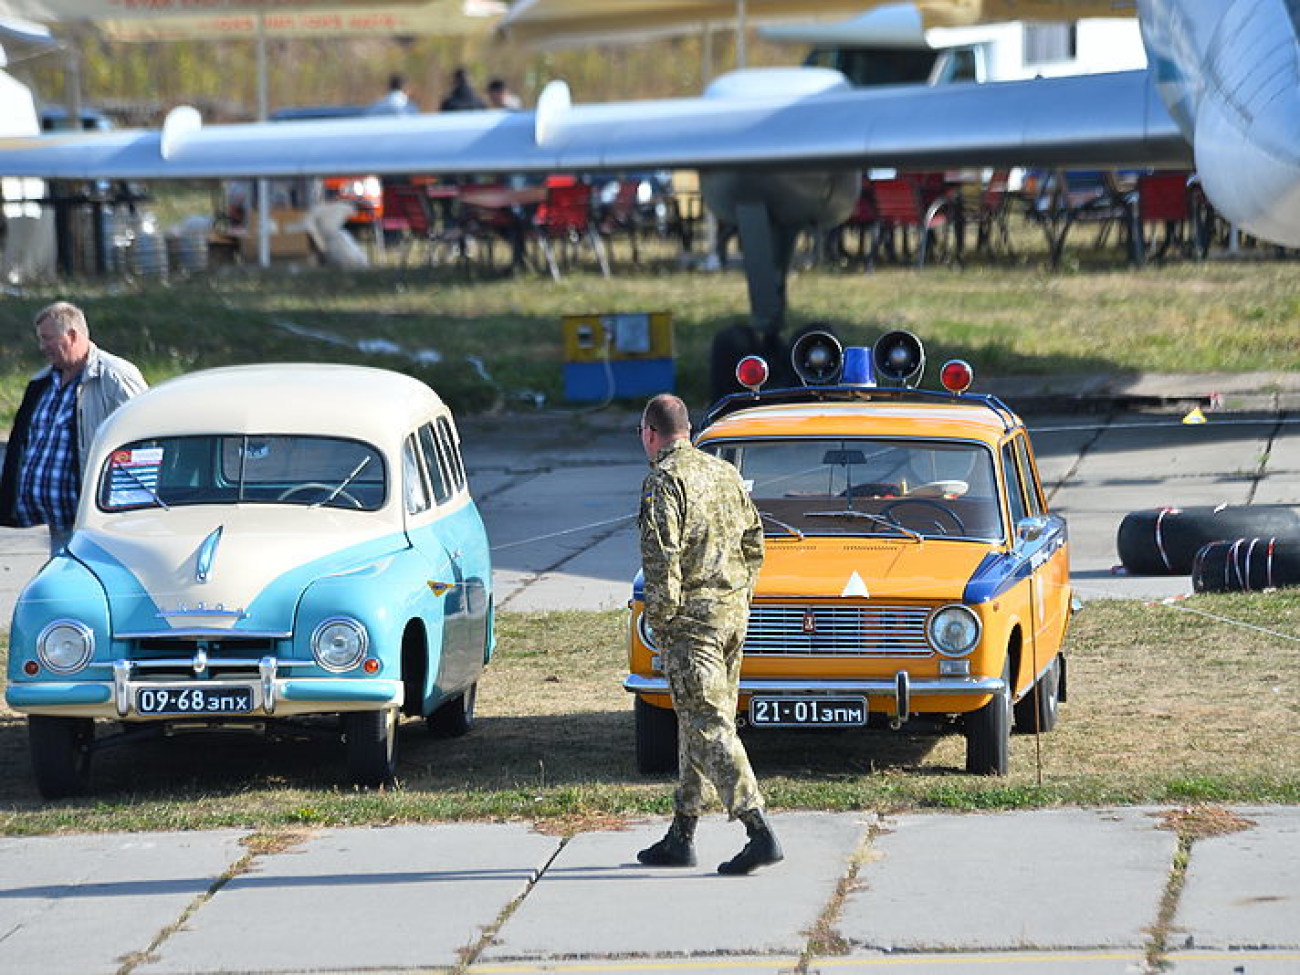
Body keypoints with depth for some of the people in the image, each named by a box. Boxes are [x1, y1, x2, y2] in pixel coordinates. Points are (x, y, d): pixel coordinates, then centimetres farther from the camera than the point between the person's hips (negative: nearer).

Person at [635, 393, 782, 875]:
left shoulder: (664, 480, -12)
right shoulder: (725, 473, 13)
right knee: (697, 723, 15)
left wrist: (660, 617, -11)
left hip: (691, 619, -8)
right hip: (734, 614, 8)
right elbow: (754, 543, 16)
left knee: (709, 727, -9)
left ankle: (759, 831, -18)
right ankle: (681, 837, 20)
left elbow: (662, 558, -19)